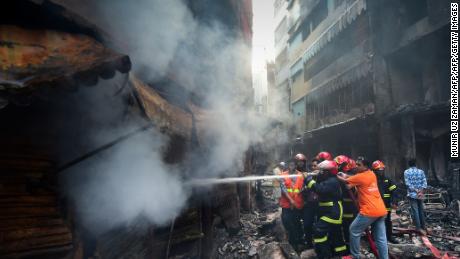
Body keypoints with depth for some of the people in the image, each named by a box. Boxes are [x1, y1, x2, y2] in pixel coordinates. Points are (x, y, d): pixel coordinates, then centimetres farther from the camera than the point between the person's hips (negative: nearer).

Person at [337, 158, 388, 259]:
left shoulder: (360, 177, -10)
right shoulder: (372, 174, 12)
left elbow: (344, 181, -2)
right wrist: (346, 175, 15)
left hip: (369, 211, -8)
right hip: (381, 210, 8)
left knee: (354, 231, 8)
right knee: (381, 238, 10)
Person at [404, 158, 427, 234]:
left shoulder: (406, 172, -5)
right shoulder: (421, 171, 4)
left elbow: (408, 184, -13)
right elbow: (424, 182, -4)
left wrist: (416, 191, -11)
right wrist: (421, 191, -10)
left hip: (412, 194, -4)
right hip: (420, 194, 4)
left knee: (415, 211, -1)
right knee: (421, 211, 13)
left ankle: (419, 228, -1)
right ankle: (423, 227, 20)